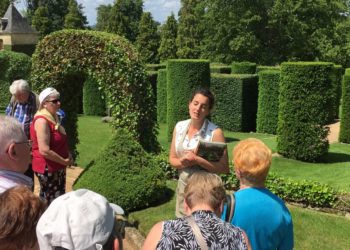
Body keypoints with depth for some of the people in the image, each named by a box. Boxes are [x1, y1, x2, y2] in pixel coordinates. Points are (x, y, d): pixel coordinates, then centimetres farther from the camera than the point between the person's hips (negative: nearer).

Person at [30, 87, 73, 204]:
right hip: (47, 169, -10)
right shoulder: (42, 121, -21)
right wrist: (65, 161, -16)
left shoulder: (52, 117, 8)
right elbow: (44, 150, -27)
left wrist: (67, 154, 6)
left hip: (57, 167, 10)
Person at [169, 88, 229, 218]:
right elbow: (172, 158, 8)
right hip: (183, 186, 5)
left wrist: (196, 160, -24)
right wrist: (183, 162, -13)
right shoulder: (180, 127, 1)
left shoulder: (215, 132, -15)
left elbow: (224, 168, -16)